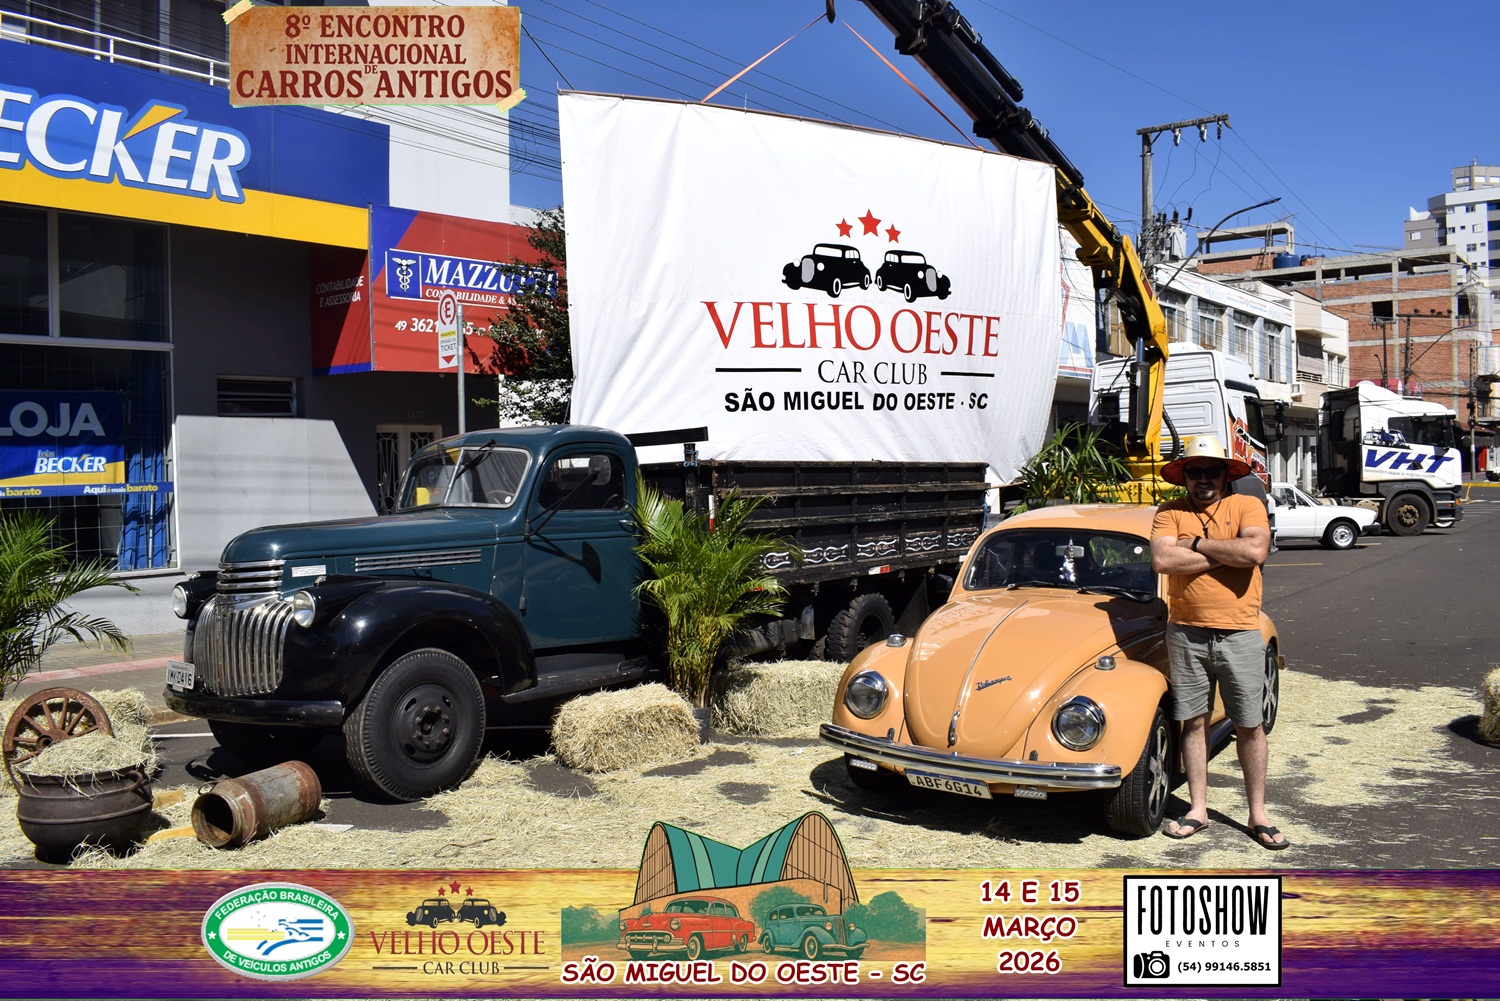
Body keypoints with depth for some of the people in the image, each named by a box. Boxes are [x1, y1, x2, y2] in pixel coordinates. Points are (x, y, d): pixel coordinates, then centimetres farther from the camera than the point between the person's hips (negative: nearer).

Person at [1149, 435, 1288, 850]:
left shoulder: (1247, 506, 1)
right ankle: (1197, 809, 19)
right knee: (1193, 722, 8)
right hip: (1186, 633, 1)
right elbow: (1162, 560, -14)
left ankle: (1258, 815, 17)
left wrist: (1197, 543, -11)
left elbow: (1256, 551, -18)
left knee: (1249, 726, 6)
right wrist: (1227, 553, -12)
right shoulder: (1170, 512, 3)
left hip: (1239, 633, -1)